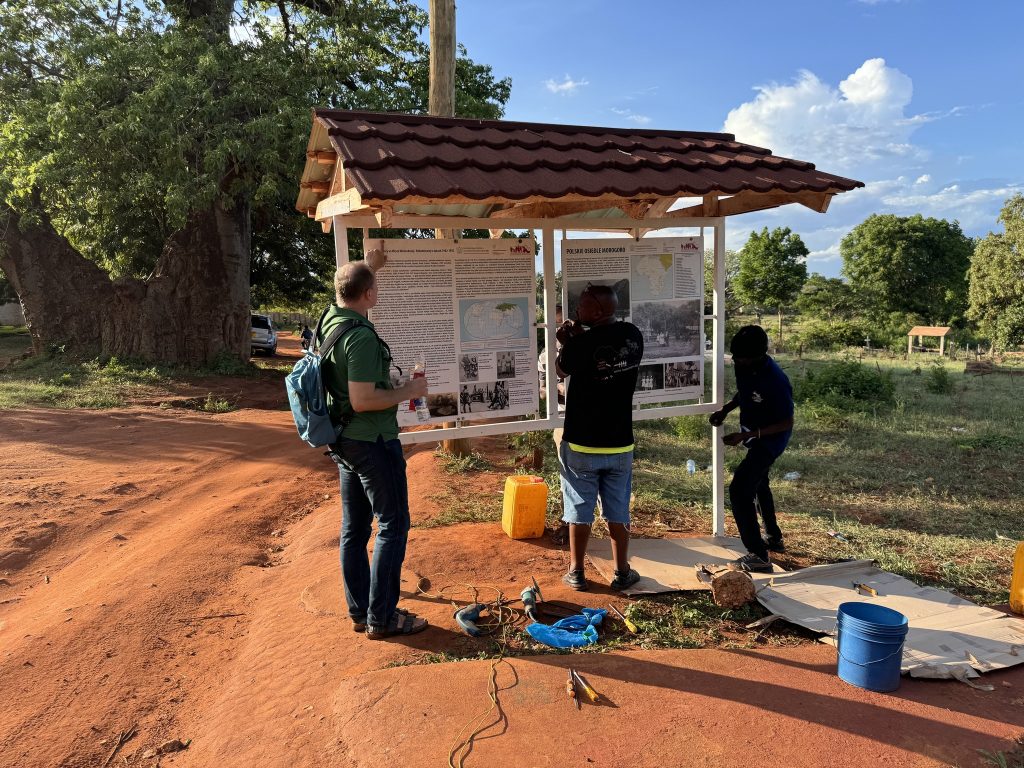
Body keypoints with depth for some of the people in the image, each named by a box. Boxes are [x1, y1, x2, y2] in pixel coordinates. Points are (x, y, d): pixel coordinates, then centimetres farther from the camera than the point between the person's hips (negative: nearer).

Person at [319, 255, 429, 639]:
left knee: (354, 527, 14)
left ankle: (359, 612, 25)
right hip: (373, 442, -10)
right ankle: (381, 618, 7)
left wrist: (370, 266, 38)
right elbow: (362, 400, -28)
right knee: (393, 525, 1)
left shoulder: (330, 319, 3)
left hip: (344, 441, 10)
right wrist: (408, 391, -15)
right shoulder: (362, 337, -24)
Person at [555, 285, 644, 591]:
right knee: (618, 513, 14)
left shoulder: (582, 344, -20)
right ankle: (622, 573, 24)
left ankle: (576, 573, 21)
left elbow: (561, 369, 0)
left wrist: (567, 343, 14)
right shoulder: (634, 336, -3)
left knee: (579, 511, 10)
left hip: (581, 444, -4)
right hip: (620, 444, 4)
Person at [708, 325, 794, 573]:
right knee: (758, 485, 25)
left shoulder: (775, 381, -34)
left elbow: (786, 423, -24)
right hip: (754, 436, 10)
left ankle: (758, 555, -10)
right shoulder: (743, 366, -10)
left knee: (739, 490, -16)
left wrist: (746, 436, -27)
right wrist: (725, 410, -3)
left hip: (770, 440, -10)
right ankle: (774, 538, 45)